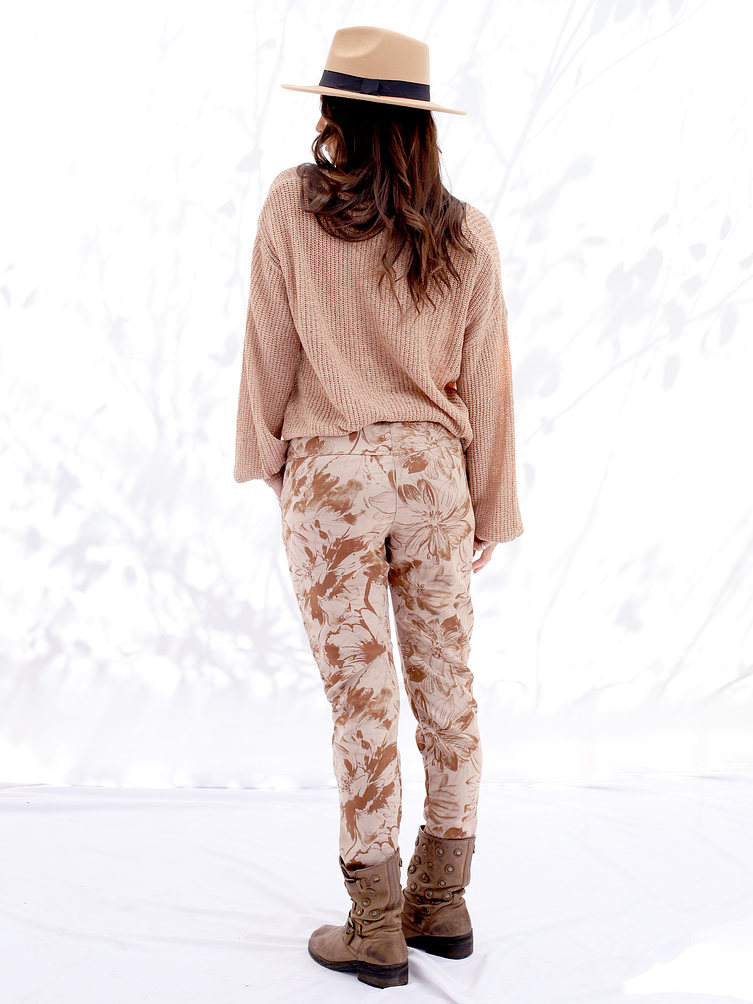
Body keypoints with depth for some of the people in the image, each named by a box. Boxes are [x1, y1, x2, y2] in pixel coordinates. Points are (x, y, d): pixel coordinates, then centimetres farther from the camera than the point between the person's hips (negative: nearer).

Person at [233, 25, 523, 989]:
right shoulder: (465, 233, 1)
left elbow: (270, 348, -2)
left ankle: (376, 929, 12)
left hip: (330, 475, -3)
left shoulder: (292, 206, -6)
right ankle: (440, 904, 25)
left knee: (361, 699, 3)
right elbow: (485, 383, 3)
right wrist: (490, 510, 12)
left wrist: (263, 451, 13)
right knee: (446, 687, 13)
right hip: (432, 471, 3)